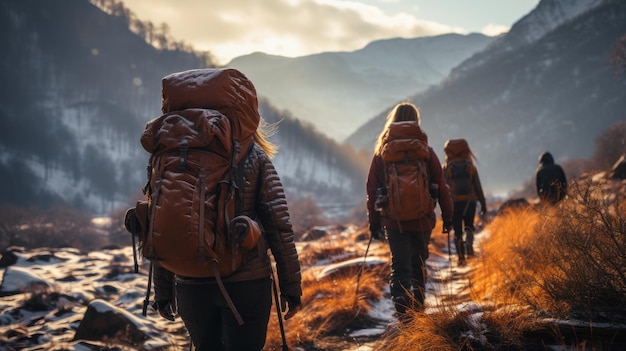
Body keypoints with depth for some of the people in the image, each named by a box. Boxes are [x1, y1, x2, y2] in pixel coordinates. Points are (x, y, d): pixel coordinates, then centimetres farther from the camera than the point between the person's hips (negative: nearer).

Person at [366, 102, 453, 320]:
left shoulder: (382, 151, -1)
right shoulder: (425, 151, -4)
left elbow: (372, 189, 2)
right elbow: (441, 187, -2)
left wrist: (374, 222, 9)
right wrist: (447, 217, 8)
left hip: (393, 220, 0)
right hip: (422, 220, 0)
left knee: (399, 267, 3)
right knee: (419, 264, 19)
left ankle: (402, 311, -12)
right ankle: (418, 306, 27)